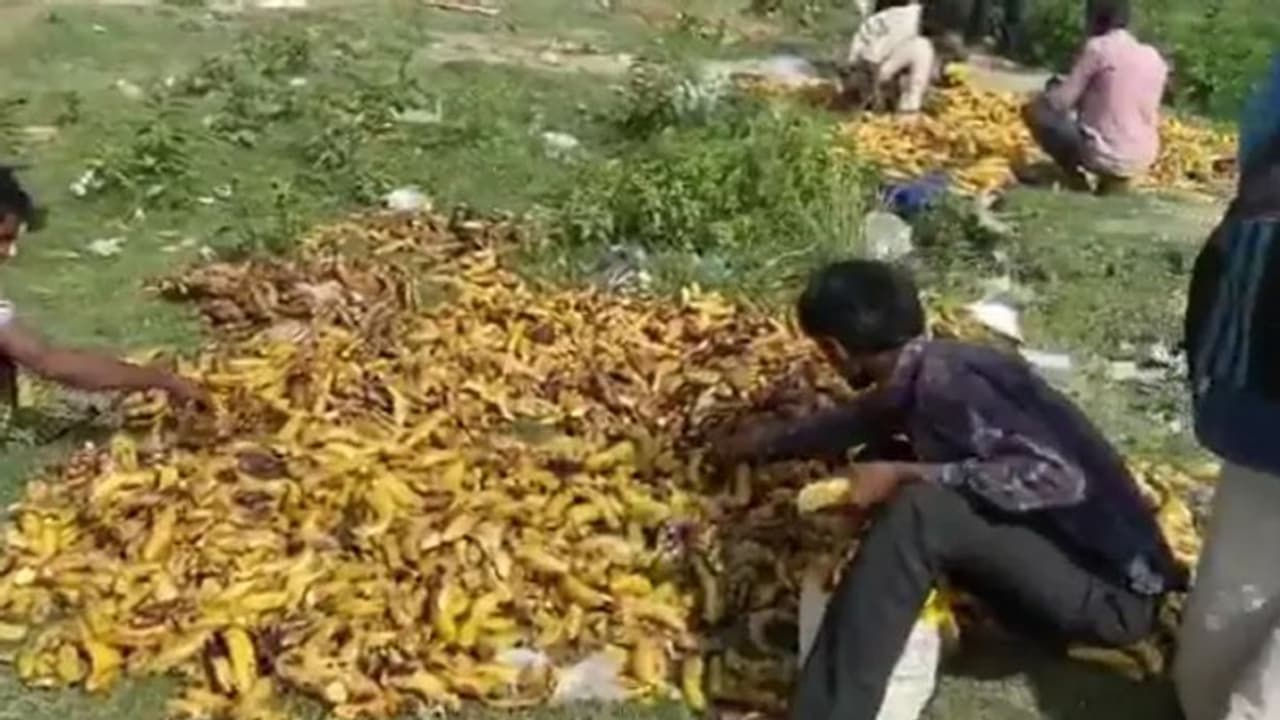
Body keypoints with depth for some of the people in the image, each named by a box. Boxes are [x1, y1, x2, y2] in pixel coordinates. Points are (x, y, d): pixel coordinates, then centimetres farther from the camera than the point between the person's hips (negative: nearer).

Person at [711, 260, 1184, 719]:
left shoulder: (942, 380, -20)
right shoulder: (916, 376, 7)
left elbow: (1057, 476, -30)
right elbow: (858, 420, 28)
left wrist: (904, 476, -26)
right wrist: (769, 442, 40)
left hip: (1114, 590, -9)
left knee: (918, 512, -27)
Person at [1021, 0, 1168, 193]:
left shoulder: (1097, 48, -8)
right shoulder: (1154, 58, 8)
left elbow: (1061, 102, -7)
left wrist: (1053, 90, 17)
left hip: (1105, 156, -6)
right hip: (1143, 159, 6)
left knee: (1033, 110, 11)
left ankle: (1076, 178, 5)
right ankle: (1115, 178, 17)